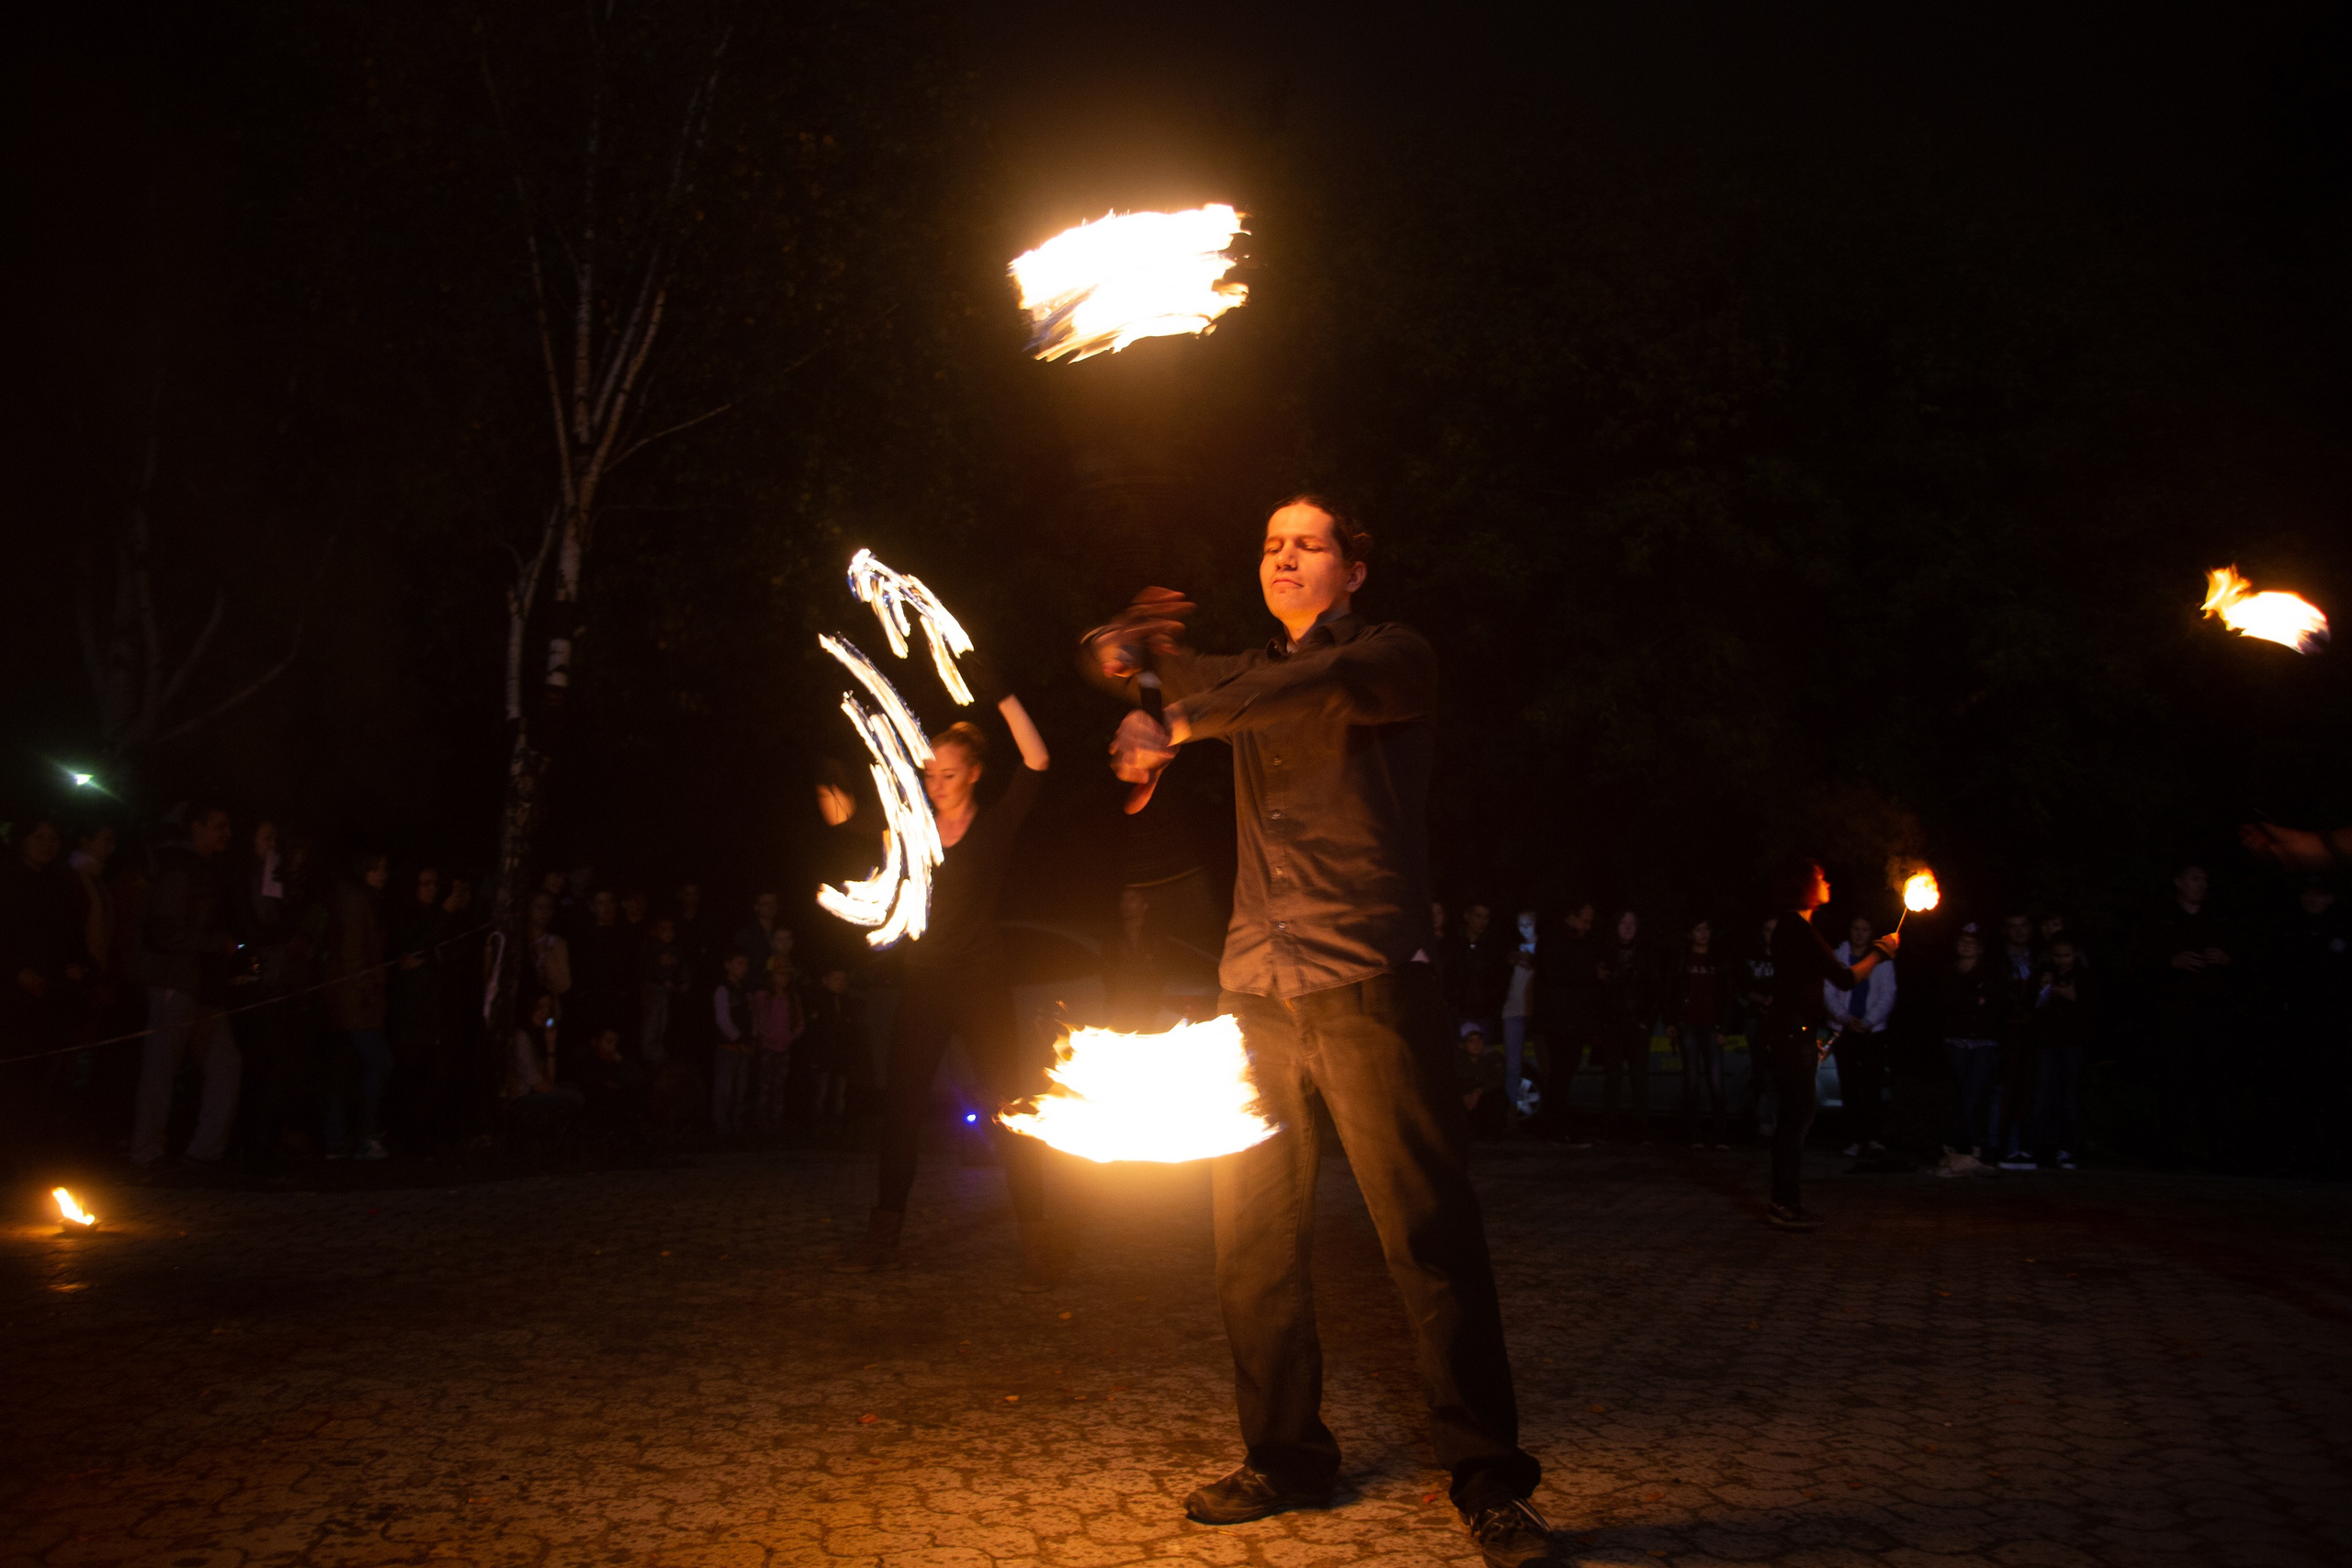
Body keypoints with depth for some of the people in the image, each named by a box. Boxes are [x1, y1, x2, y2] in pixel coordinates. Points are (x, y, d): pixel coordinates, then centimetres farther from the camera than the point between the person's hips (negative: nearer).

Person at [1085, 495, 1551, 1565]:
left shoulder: (1393, 658, 5)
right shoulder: (1248, 677, 22)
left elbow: (1320, 686, -16)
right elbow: (1127, 654, 25)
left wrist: (1174, 723, -16)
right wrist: (1119, 652, 1)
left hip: (1368, 986, -5)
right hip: (1256, 993, 6)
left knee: (1429, 1236, -7)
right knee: (1251, 1243, 6)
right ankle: (1285, 1459, 20)